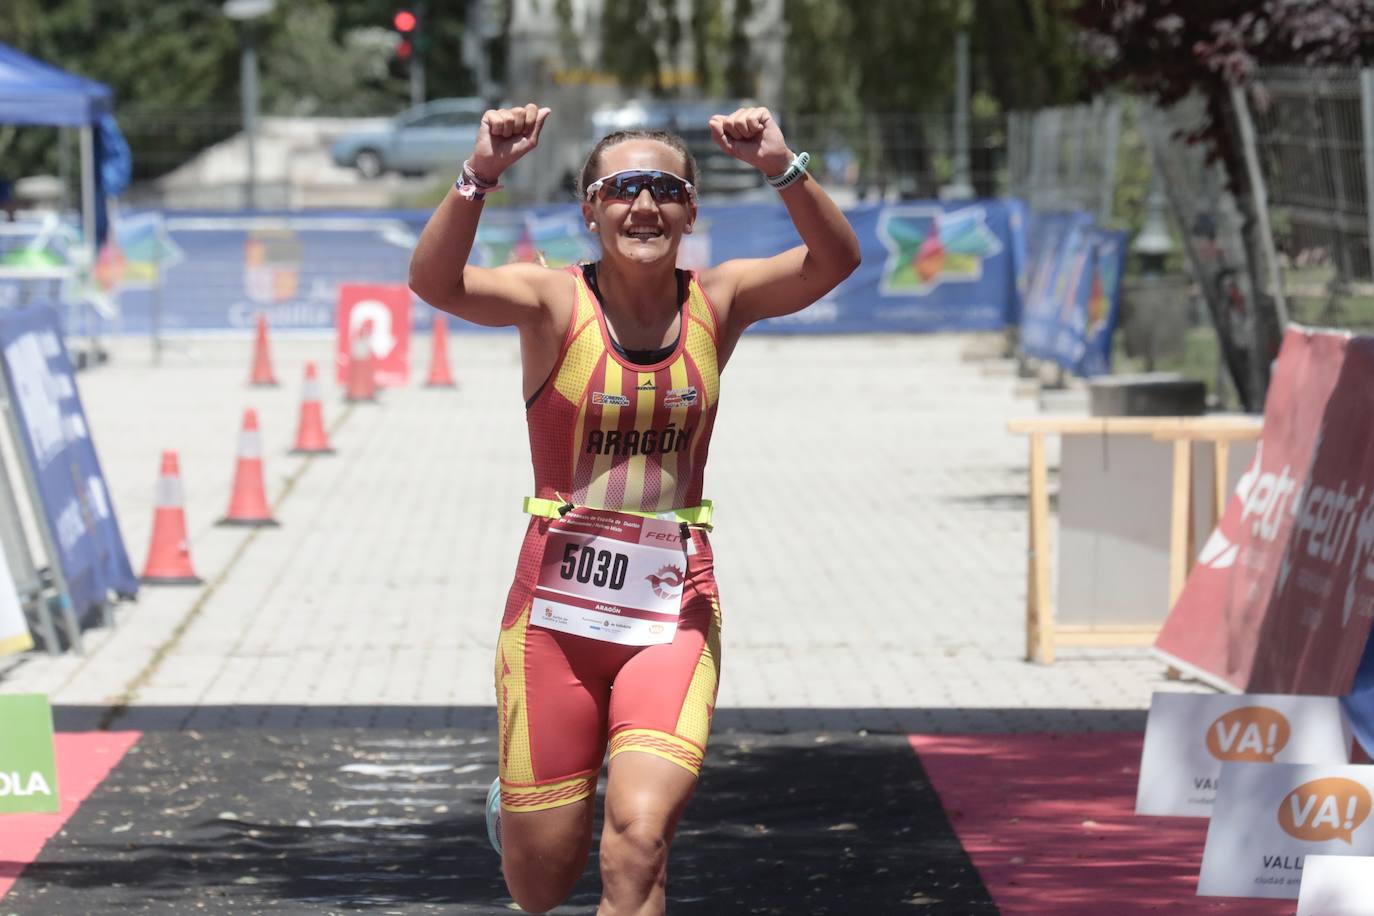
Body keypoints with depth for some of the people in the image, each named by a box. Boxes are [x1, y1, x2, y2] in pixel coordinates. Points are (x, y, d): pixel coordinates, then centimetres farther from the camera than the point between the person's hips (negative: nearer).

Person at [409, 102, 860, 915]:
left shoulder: (717, 302, 1)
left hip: (674, 613, 1)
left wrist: (783, 168, -31)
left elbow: (834, 263, -15)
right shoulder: (555, 302, -6)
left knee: (638, 847, -18)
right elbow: (434, 282, -24)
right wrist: (479, 177, -39)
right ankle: (518, 806, 44)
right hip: (556, 612, -1)